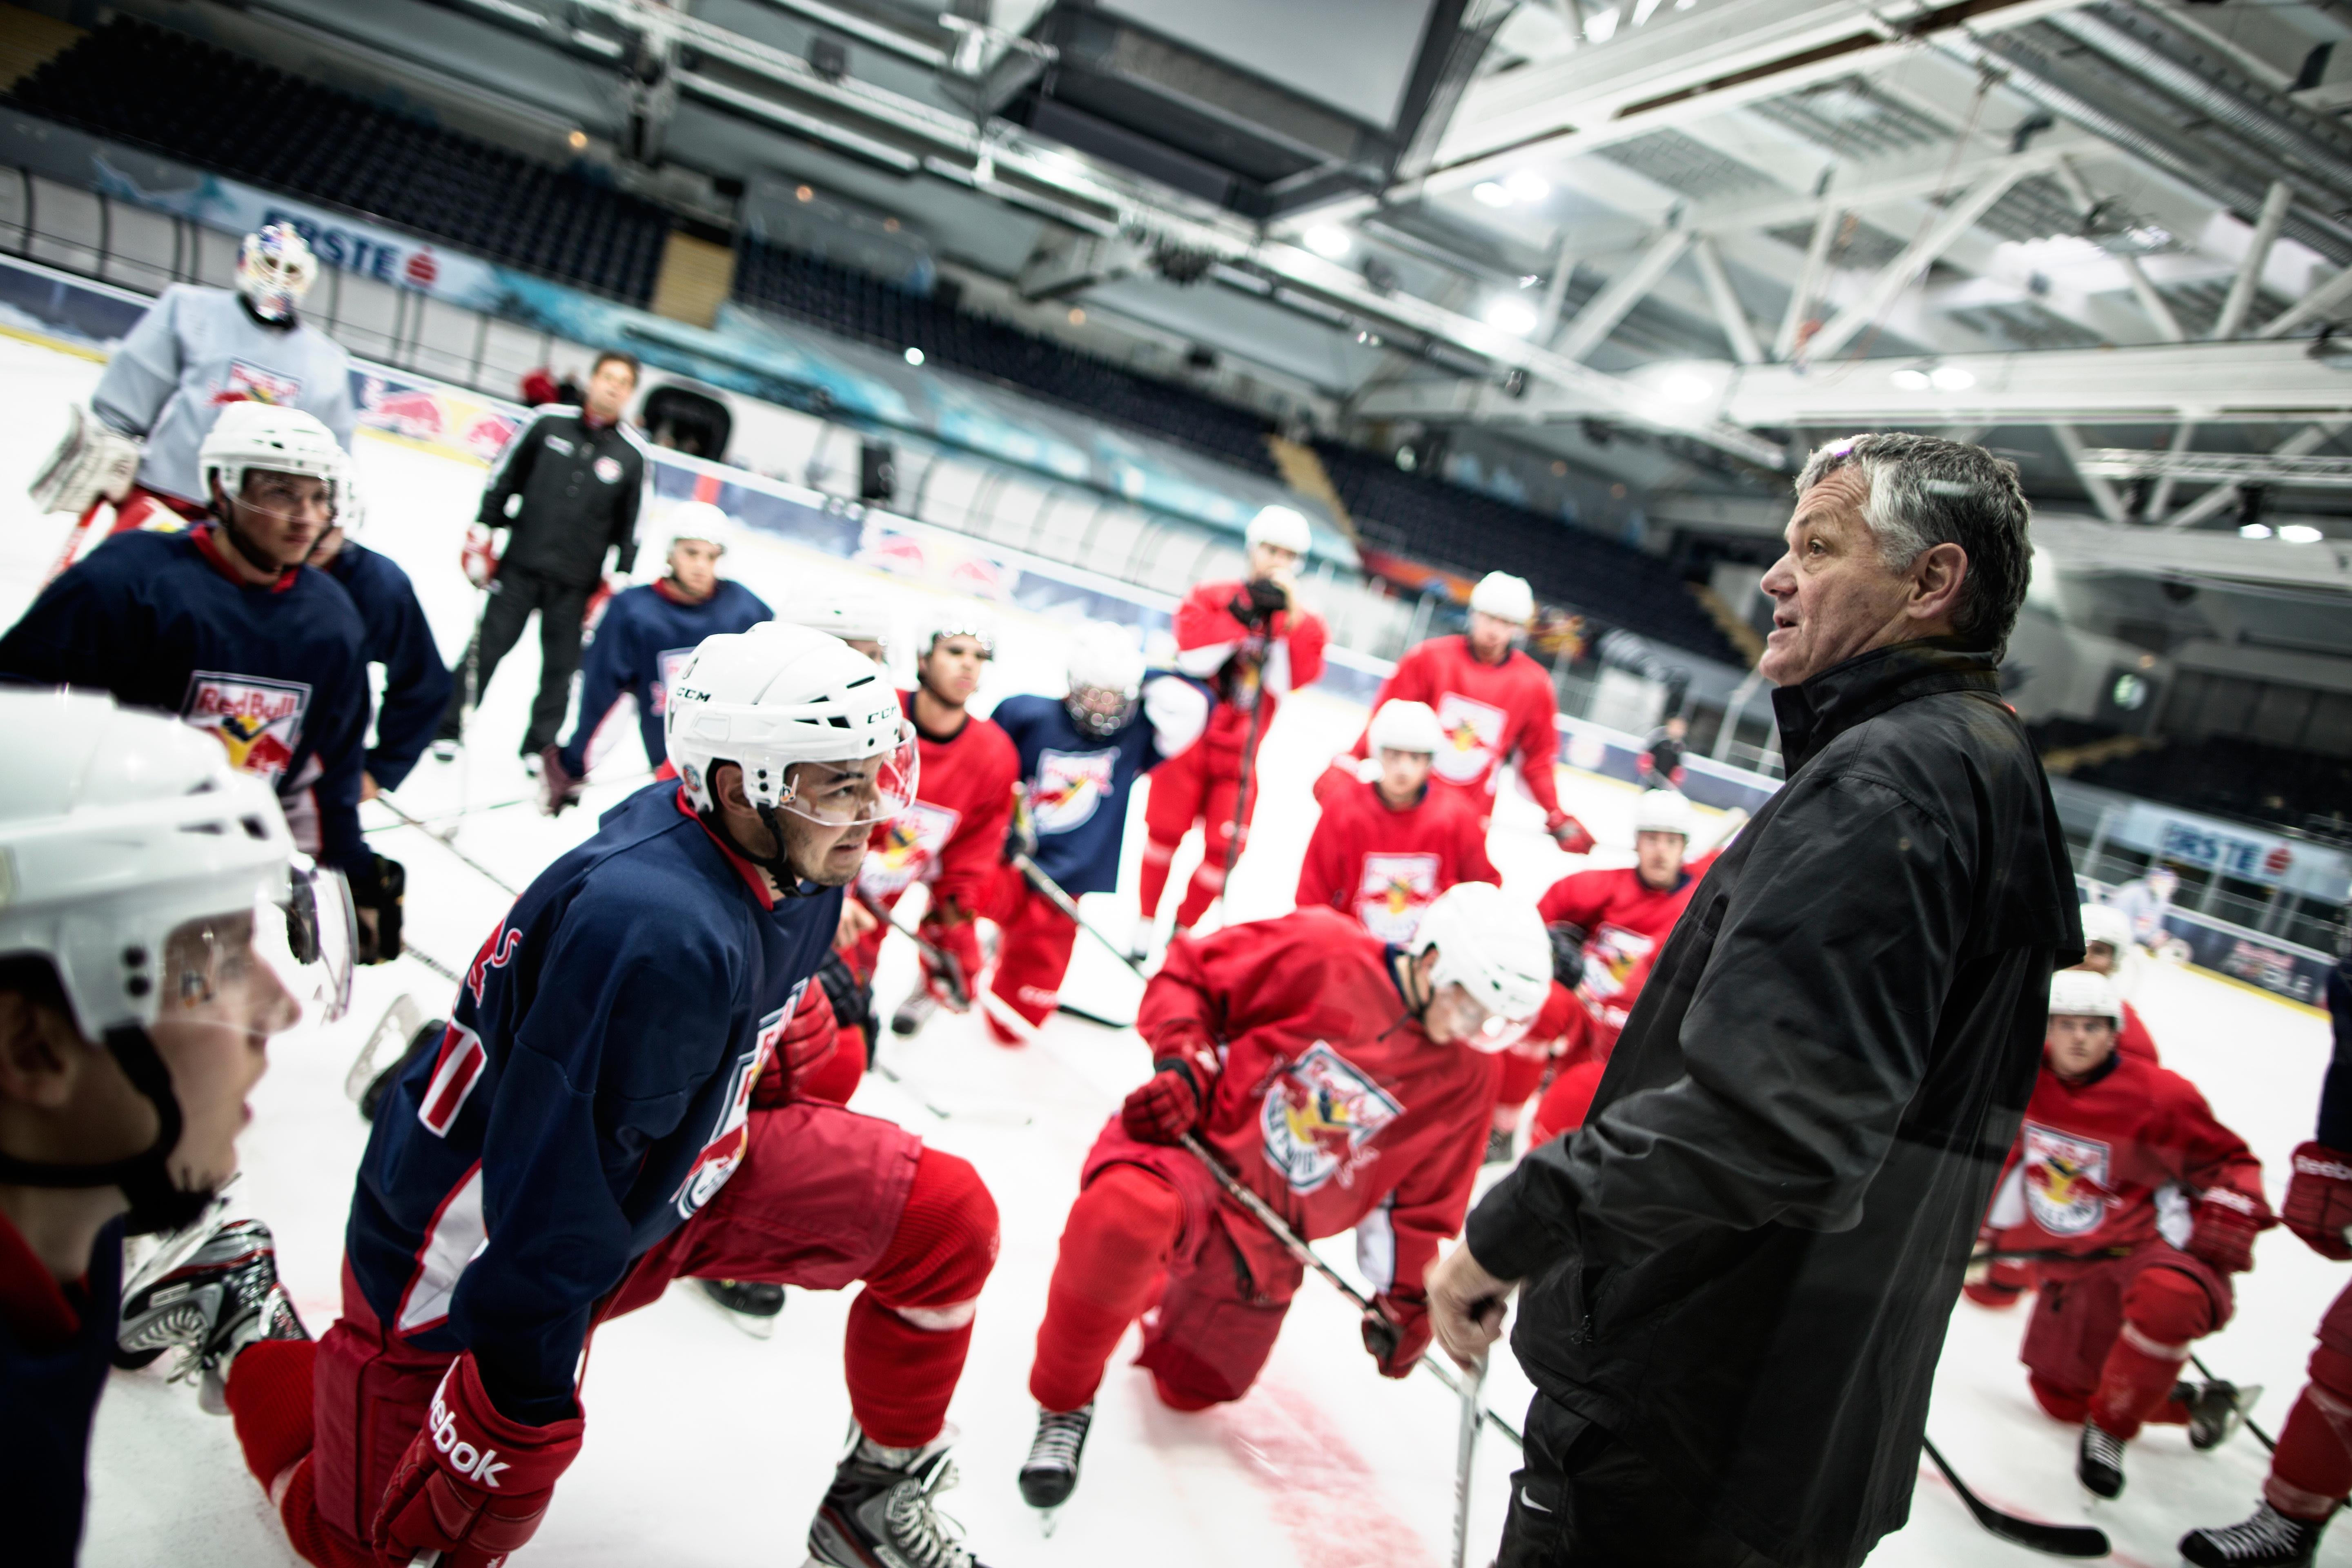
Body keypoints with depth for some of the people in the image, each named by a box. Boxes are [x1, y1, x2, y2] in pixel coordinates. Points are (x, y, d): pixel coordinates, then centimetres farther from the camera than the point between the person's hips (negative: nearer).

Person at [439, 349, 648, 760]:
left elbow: (630, 526, 5)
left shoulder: (632, 454, 0)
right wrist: (482, 531, 2)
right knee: (487, 648, 5)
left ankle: (539, 748, 21)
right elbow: (503, 477, 5)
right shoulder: (549, 421, -2)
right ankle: (449, 729, 19)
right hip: (521, 564, 0)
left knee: (561, 667, 6)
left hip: (576, 583, 1)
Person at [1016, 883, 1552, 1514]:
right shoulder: (1321, 950, -15)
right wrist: (1183, 1062, -21)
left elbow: (1424, 1196, 12)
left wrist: (1405, 1298, 8)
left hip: (1267, 1237, 6)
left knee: (1190, 1389, 14)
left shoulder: (1467, 1072, 1)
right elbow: (1187, 972, -7)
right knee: (1126, 1215, -41)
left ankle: (1155, 1289, 49)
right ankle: (1064, 1405, -14)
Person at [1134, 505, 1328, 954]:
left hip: (1239, 752, 2)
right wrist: (1243, 612, -22)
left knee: (1224, 847, -2)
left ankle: (1184, 930, 18)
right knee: (1166, 829, 2)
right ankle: (1145, 924, 20)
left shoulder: (1303, 623, 4)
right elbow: (1193, 656, -17)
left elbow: (1289, 681, -12)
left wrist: (1288, 617, -18)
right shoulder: (1211, 596, -1)